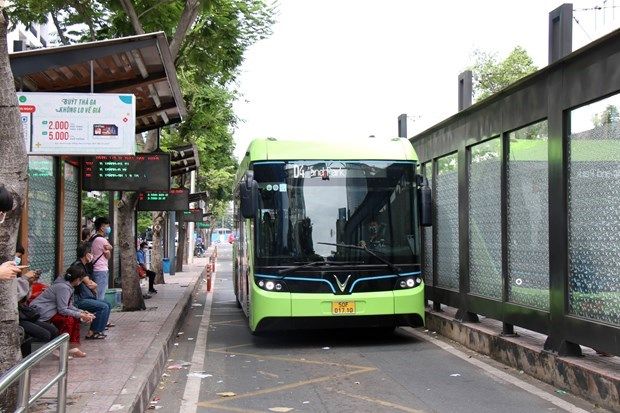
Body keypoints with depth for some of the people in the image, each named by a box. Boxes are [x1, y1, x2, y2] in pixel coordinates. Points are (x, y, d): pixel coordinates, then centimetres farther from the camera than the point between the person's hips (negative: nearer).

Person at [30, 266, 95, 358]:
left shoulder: (68, 286, 10)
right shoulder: (63, 287, -23)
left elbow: (69, 306, 11)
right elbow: (62, 310, -26)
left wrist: (82, 312, -3)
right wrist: (80, 315, -21)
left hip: (51, 310, 11)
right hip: (41, 313, -11)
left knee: (76, 318, 1)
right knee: (69, 319, -25)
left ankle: (73, 347, 0)